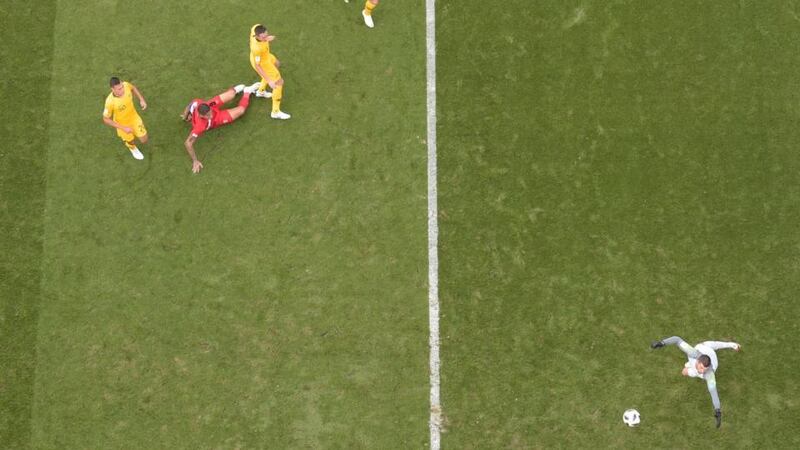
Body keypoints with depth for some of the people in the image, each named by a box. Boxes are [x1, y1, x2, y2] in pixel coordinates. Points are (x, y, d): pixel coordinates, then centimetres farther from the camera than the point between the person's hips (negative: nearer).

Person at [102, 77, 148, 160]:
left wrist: (142, 99, -13)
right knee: (131, 142, 22)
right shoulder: (110, 102, -41)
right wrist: (123, 128, -27)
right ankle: (132, 148, 63)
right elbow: (106, 120, -26)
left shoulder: (125, 85, -30)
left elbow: (133, 88, -1)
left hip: (134, 117, 3)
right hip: (122, 123, -3)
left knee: (144, 140, 12)